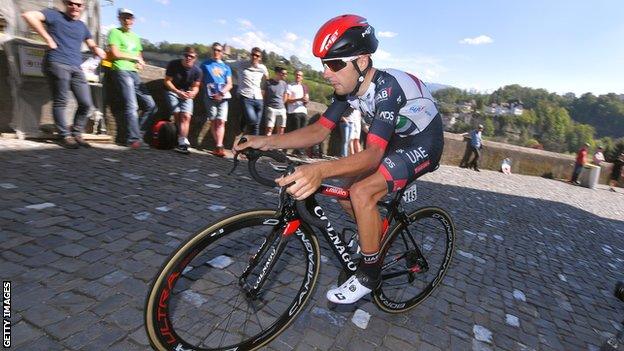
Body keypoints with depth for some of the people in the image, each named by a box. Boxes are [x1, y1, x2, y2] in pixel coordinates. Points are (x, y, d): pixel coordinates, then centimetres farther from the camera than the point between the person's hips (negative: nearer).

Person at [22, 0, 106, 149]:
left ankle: (76, 134, 13)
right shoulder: (55, 15, 6)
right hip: (57, 64, -5)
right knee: (60, 102, -6)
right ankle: (65, 136, 1)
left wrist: (97, 50, 6)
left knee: (86, 103, 0)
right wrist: (48, 38, -9)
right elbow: (28, 15, -7)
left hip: (76, 68, 6)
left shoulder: (82, 26, 24)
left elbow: (92, 45, 30)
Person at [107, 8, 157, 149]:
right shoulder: (115, 32, 4)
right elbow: (115, 54, -7)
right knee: (131, 106, -17)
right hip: (121, 71, -7)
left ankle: (136, 133, 6)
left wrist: (140, 63, 1)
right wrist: (134, 58, 1)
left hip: (134, 73, 7)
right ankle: (134, 139, -16)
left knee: (150, 105, 1)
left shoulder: (135, 37, 25)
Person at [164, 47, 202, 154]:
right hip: (172, 91, -1)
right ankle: (184, 141, -9)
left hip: (186, 93, 2)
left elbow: (196, 86, -1)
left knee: (186, 116, -15)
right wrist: (178, 92, -24)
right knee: (177, 114, -17)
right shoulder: (173, 64, -14)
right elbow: (167, 81, -10)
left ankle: (181, 143, -17)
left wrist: (193, 92, -25)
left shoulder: (197, 71, -10)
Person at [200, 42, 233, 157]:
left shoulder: (226, 67, 16)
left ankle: (219, 147, -17)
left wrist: (222, 93, -8)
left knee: (221, 121, -11)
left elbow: (229, 84, 8)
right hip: (210, 96, 0)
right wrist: (207, 89, -1)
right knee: (213, 121, -1)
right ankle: (218, 145, 6)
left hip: (223, 97, 0)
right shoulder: (205, 64, 14)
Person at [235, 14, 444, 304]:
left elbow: (372, 154, -42)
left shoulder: (387, 87, -32)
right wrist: (267, 141, -23)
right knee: (348, 200, 2)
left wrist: (320, 170, -60)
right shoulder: (349, 87, -8)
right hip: (396, 142, 8)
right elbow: (319, 130, -10)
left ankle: (369, 274, -6)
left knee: (361, 193, -28)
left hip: (423, 144, -8)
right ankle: (380, 239, 30)